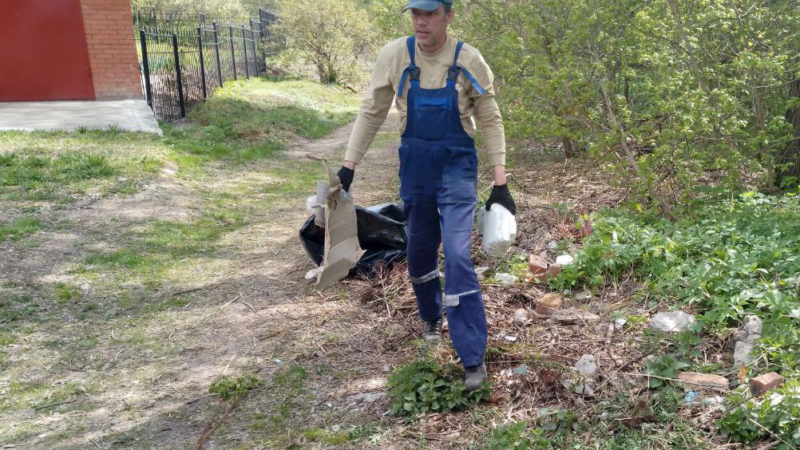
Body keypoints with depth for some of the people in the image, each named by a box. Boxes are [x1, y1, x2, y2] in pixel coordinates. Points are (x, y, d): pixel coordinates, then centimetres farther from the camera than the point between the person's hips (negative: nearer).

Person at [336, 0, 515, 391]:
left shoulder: (468, 61, -11)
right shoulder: (394, 56, -7)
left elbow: (490, 122, -3)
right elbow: (371, 113, 3)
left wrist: (500, 183, -6)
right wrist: (349, 165, 1)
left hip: (457, 166, -3)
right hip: (414, 166, 3)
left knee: (457, 255, -13)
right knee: (419, 251, 14)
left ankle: (473, 357, -2)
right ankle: (431, 317, 43)